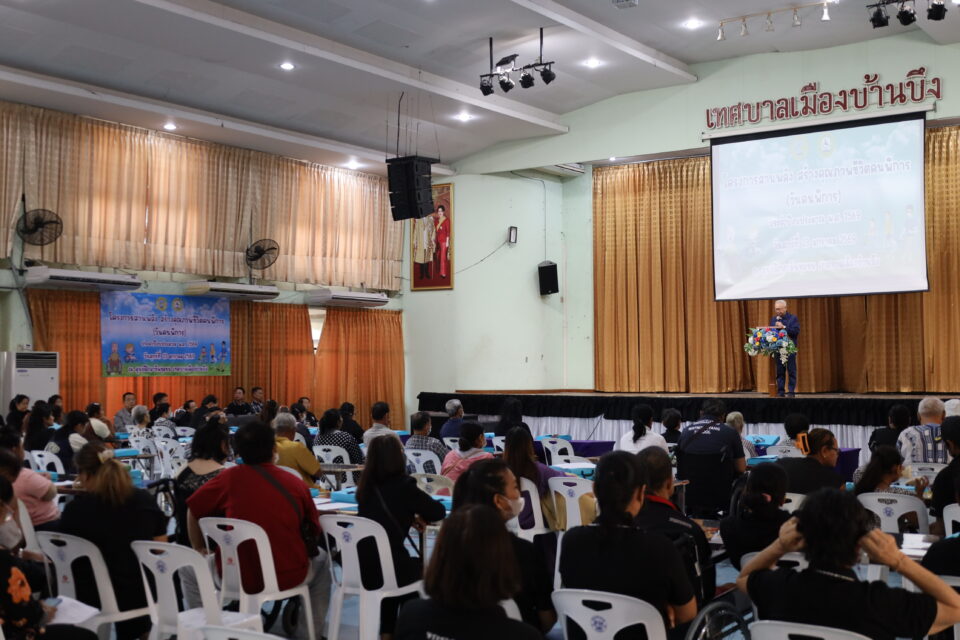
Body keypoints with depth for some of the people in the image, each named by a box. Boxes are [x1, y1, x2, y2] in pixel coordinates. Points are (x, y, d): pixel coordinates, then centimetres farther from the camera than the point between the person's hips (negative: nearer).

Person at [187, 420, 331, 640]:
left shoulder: (228, 478, -7)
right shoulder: (296, 483, -6)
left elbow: (193, 510, 6)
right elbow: (314, 531, 7)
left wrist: (199, 548, 21)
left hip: (235, 578, 0)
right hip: (288, 577, 0)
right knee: (321, 559, 32)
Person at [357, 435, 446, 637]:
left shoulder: (365, 486, 5)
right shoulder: (403, 485, -12)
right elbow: (439, 512, -2)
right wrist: (421, 515, 16)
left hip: (360, 568, 5)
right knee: (418, 566, 26)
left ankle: (388, 630, 40)